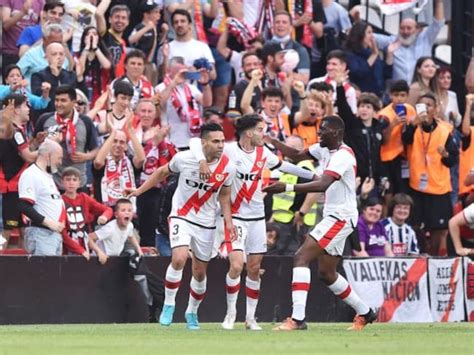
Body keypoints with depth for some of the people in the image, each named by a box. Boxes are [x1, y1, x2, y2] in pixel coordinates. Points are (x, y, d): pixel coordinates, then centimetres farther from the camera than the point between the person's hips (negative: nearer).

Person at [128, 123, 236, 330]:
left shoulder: (228, 167, -9)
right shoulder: (184, 158, -15)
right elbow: (163, 172, 5)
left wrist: (228, 220, -4)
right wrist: (140, 190, 8)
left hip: (206, 223, 3)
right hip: (181, 217, -3)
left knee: (200, 272, 10)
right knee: (179, 259, -25)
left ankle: (192, 312, 33)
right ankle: (168, 305, -6)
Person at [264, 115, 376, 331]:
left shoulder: (343, 156, -20)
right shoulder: (324, 149, 9)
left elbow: (323, 184, -33)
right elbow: (297, 156, 21)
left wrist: (288, 187, -40)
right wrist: (272, 142, 7)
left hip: (341, 217, -10)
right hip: (332, 216, 10)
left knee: (301, 257, -19)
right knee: (327, 274, 16)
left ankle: (297, 319, -24)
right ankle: (364, 313, 32)